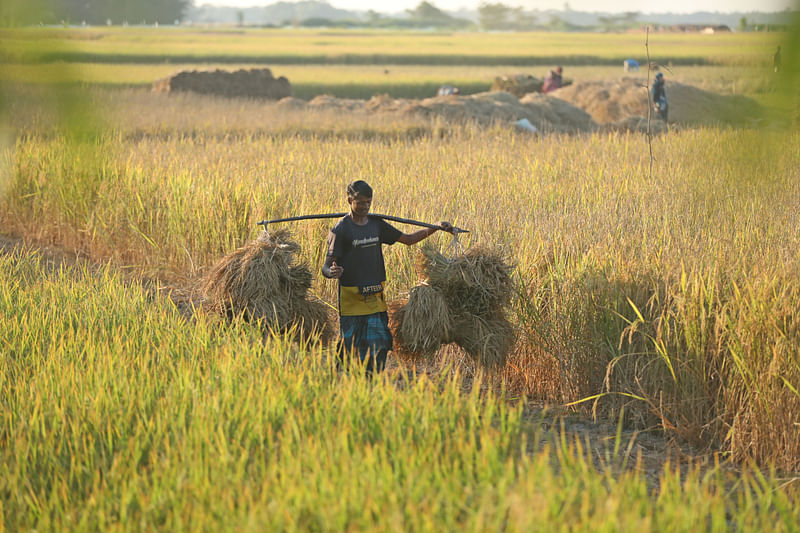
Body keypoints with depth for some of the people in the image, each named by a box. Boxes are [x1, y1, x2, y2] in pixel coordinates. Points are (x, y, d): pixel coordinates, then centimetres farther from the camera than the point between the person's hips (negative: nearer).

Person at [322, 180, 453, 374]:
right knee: (349, 350, -1)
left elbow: (407, 239, 19)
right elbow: (327, 266, -11)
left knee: (379, 345, 1)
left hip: (375, 298, 5)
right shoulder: (341, 230, -8)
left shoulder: (376, 224, 9)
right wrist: (331, 272, -35)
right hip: (351, 298, -5)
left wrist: (434, 228, 7)